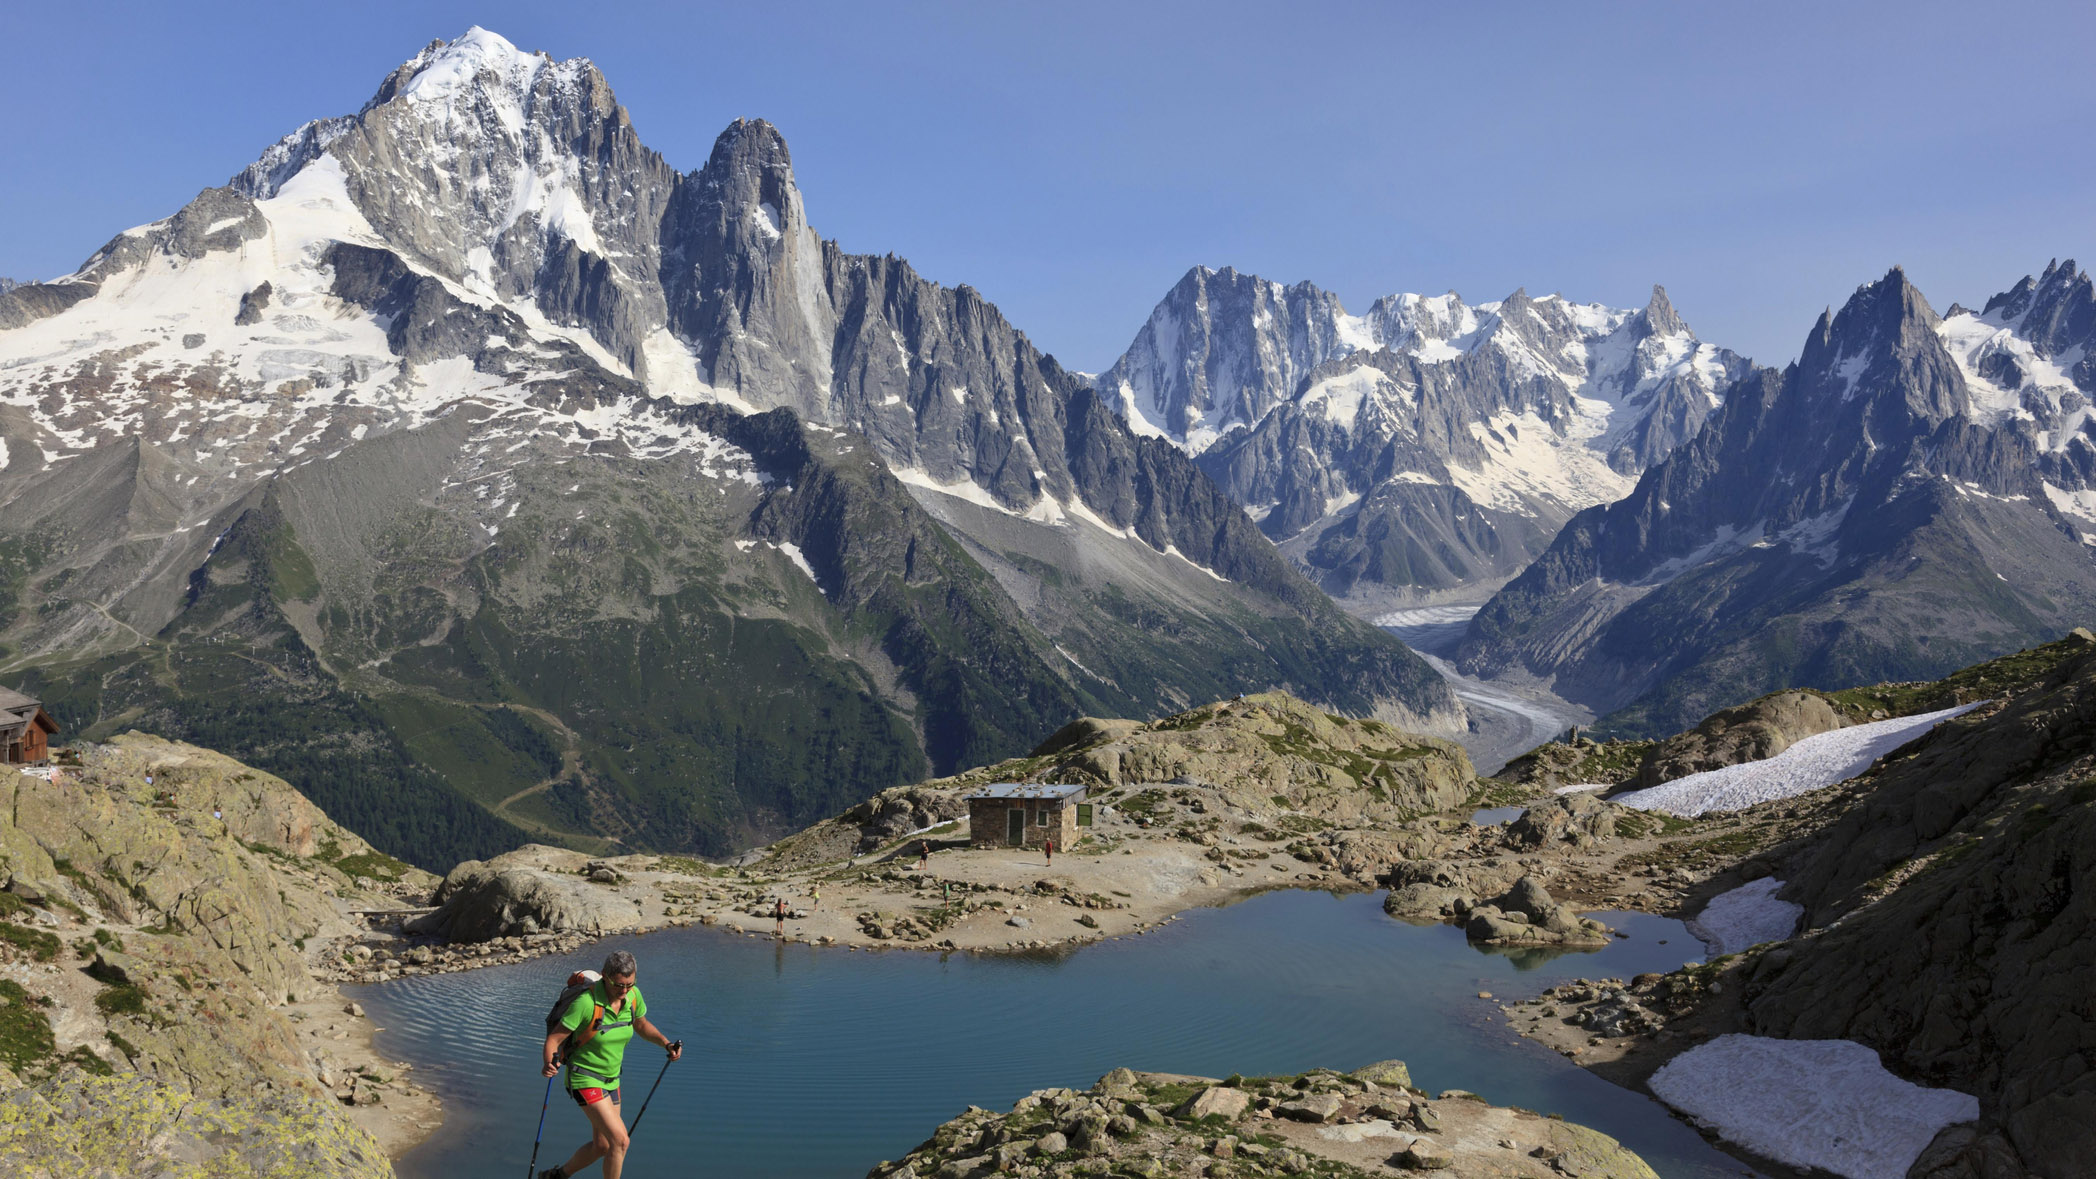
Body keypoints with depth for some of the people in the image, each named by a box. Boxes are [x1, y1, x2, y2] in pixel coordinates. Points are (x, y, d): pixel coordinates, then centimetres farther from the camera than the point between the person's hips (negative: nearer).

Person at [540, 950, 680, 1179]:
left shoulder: (633, 995, -8)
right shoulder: (586, 1002, -26)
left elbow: (641, 1026, 11)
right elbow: (554, 1039, -21)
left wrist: (666, 1043, -5)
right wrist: (549, 1064, -40)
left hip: (610, 1080, 7)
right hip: (584, 1079, -7)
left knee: (602, 1146, 19)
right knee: (620, 1140, -18)